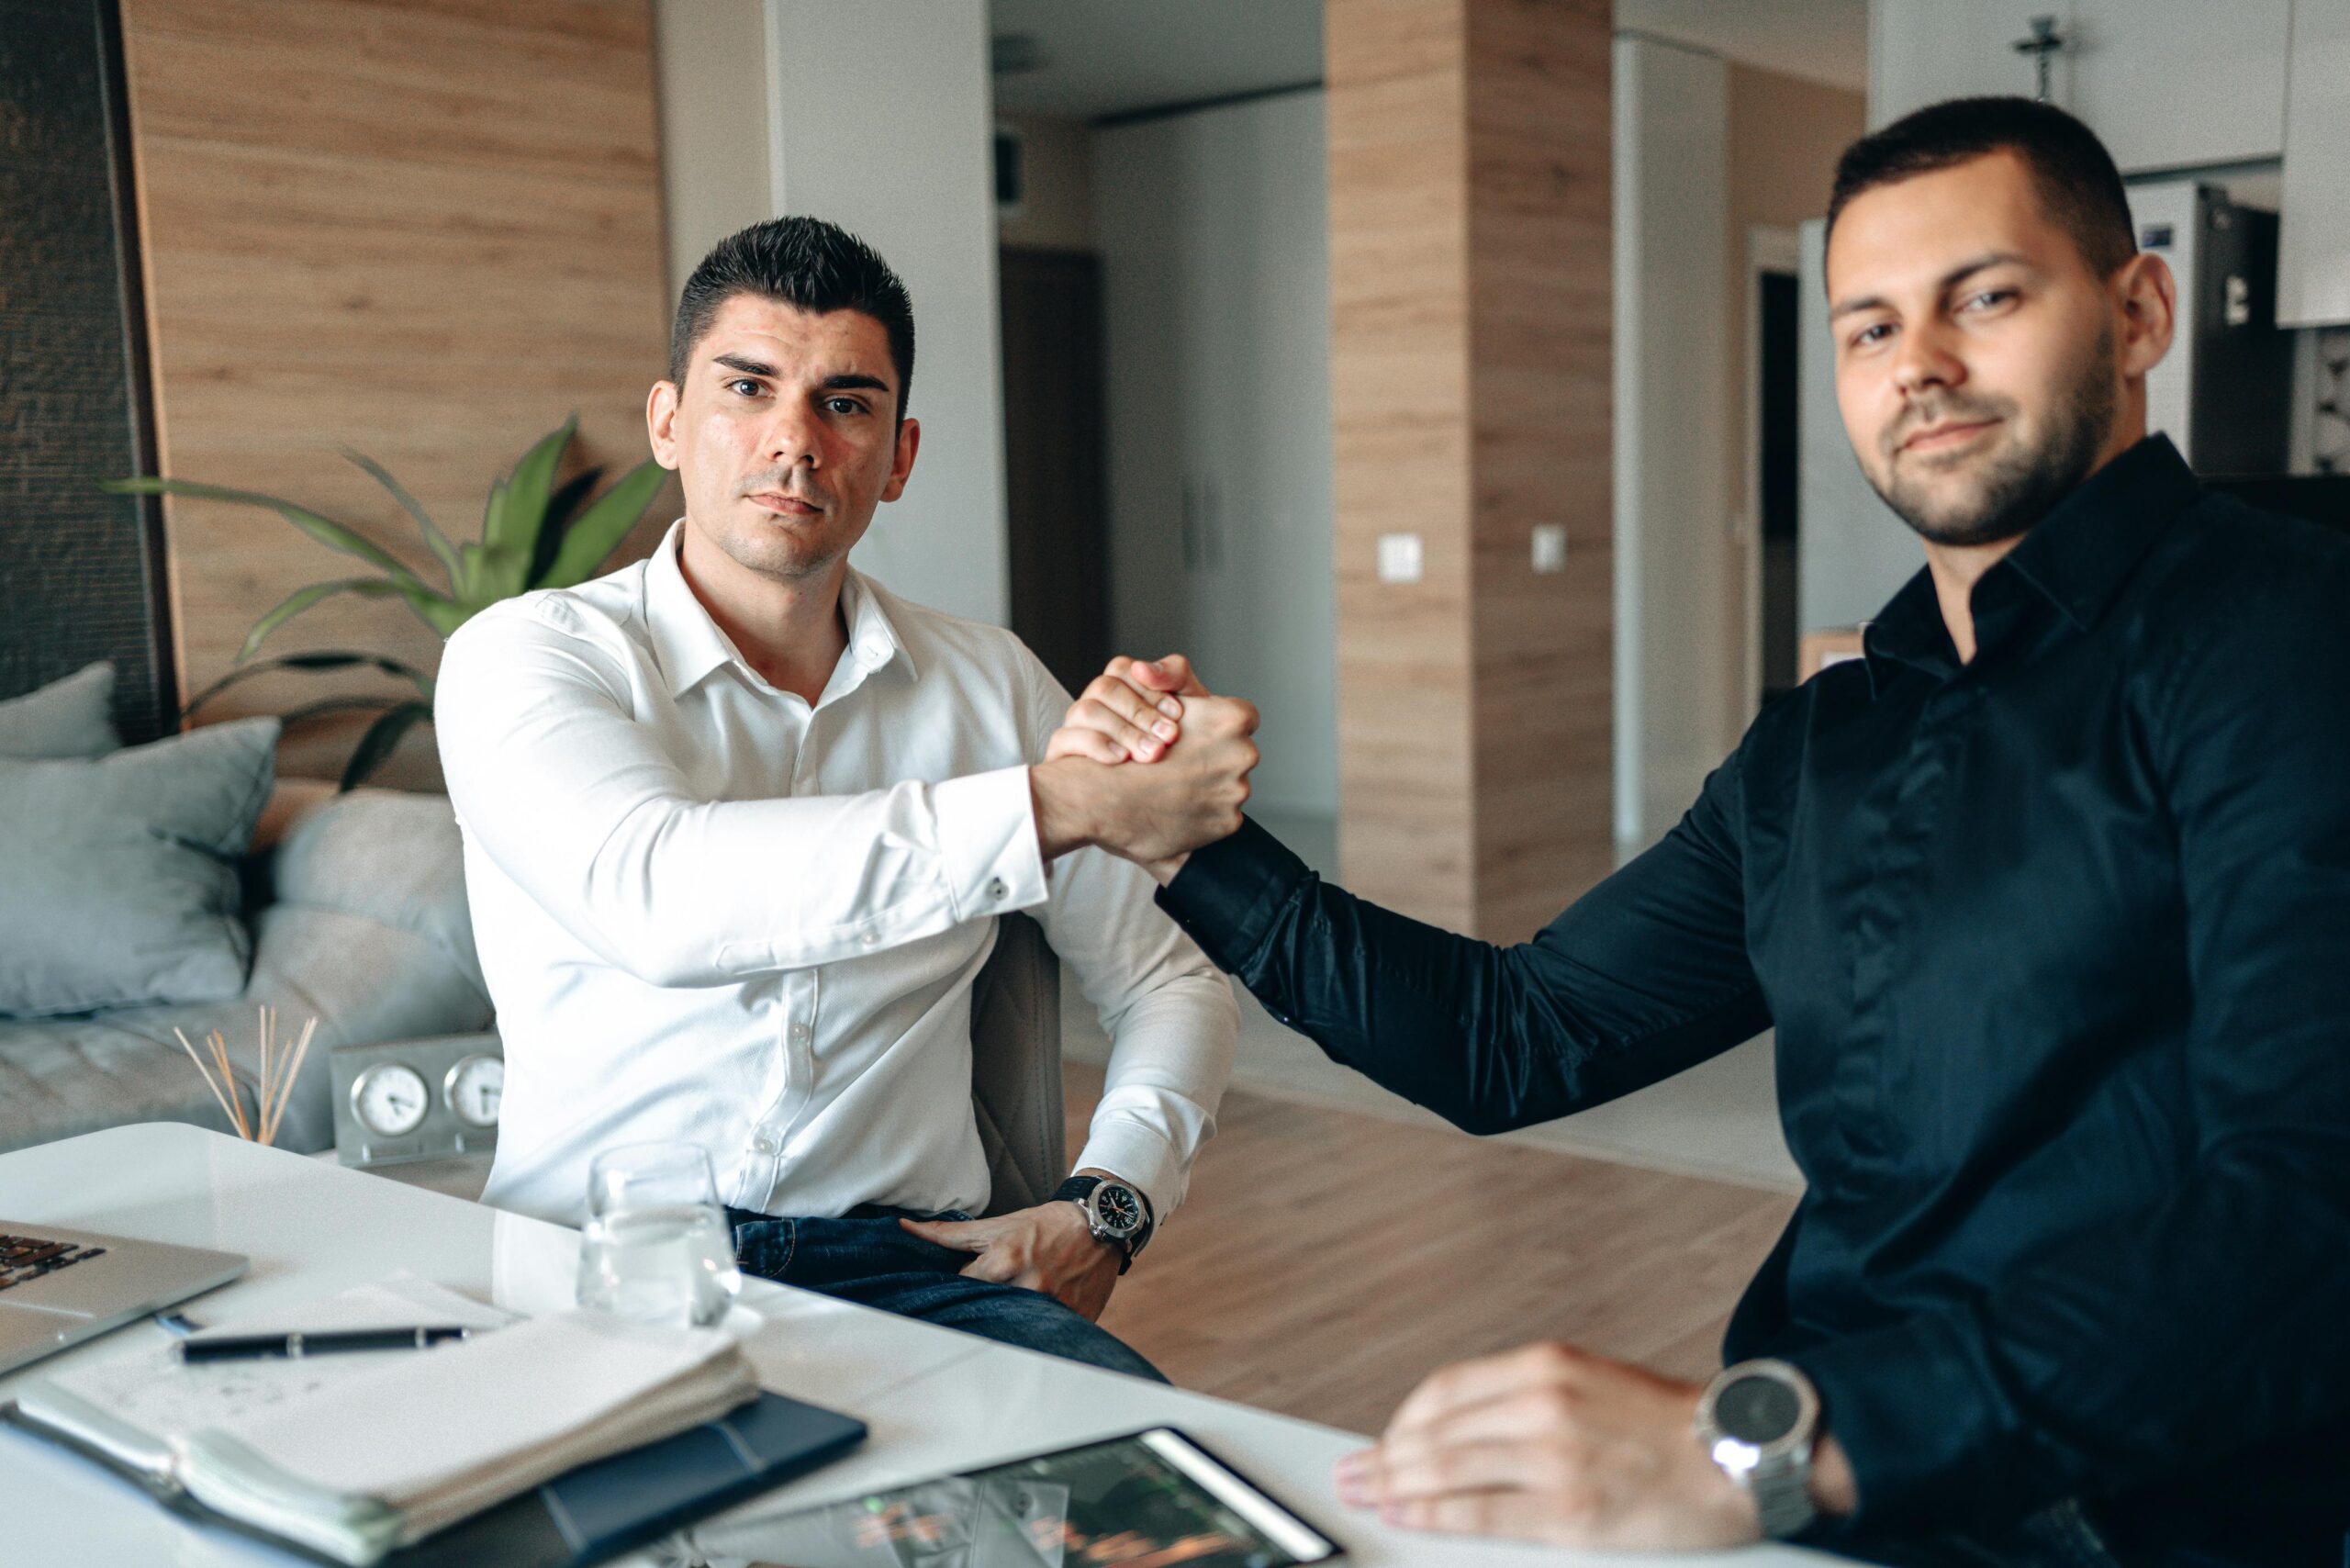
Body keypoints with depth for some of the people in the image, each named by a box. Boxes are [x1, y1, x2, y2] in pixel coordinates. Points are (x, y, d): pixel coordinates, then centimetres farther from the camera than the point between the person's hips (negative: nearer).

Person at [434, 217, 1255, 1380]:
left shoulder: (990, 685, 11)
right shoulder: (522, 657, -2)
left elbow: (1168, 982, 19)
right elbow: (658, 900, -25)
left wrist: (1107, 1206, 0)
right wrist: (1049, 805, -29)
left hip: (904, 1259, 3)